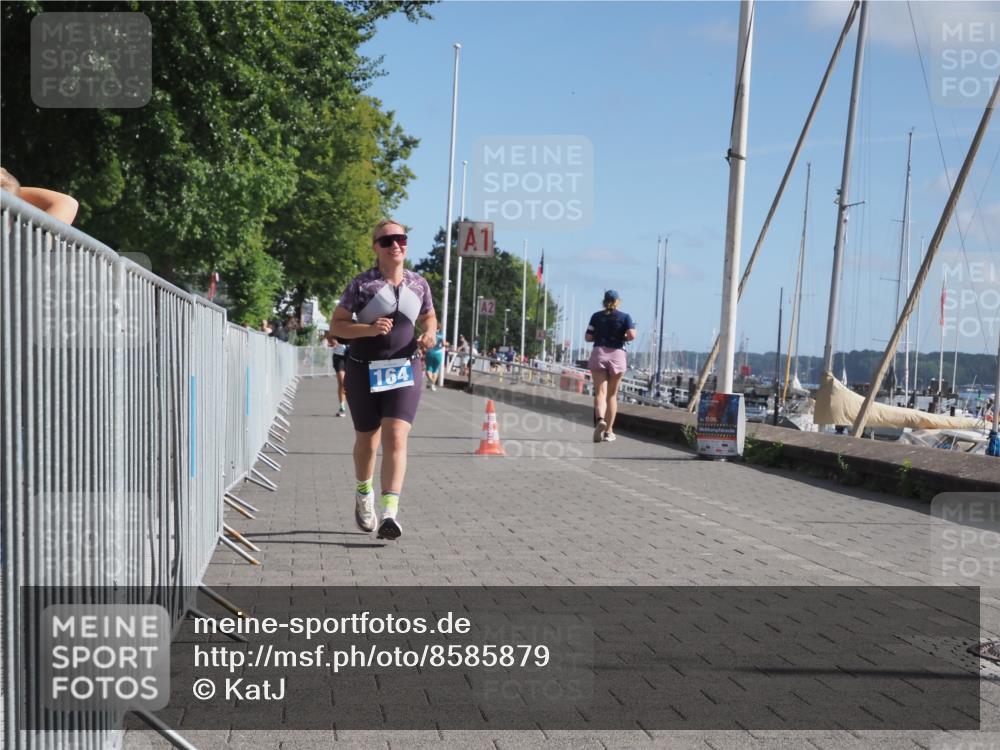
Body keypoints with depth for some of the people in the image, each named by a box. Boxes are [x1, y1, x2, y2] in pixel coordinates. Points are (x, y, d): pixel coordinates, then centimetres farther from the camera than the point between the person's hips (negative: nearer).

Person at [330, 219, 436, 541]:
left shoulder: (418, 284, 5)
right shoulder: (361, 284, -6)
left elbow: (429, 317, 21)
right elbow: (336, 324, -5)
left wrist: (429, 333, -2)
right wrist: (369, 329, -21)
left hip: (404, 370, 1)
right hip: (364, 370, -1)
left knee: (396, 437, -15)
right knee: (367, 440, 12)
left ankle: (391, 512, -20)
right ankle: (364, 494, 41)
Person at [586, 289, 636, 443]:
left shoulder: (596, 316, 7)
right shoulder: (625, 317, 3)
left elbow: (588, 337, 3)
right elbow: (632, 335, -11)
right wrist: (622, 338, 10)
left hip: (598, 353, 0)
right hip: (617, 355, 0)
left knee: (600, 392, -7)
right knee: (612, 395, 10)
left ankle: (600, 419, -35)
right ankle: (608, 431, 12)